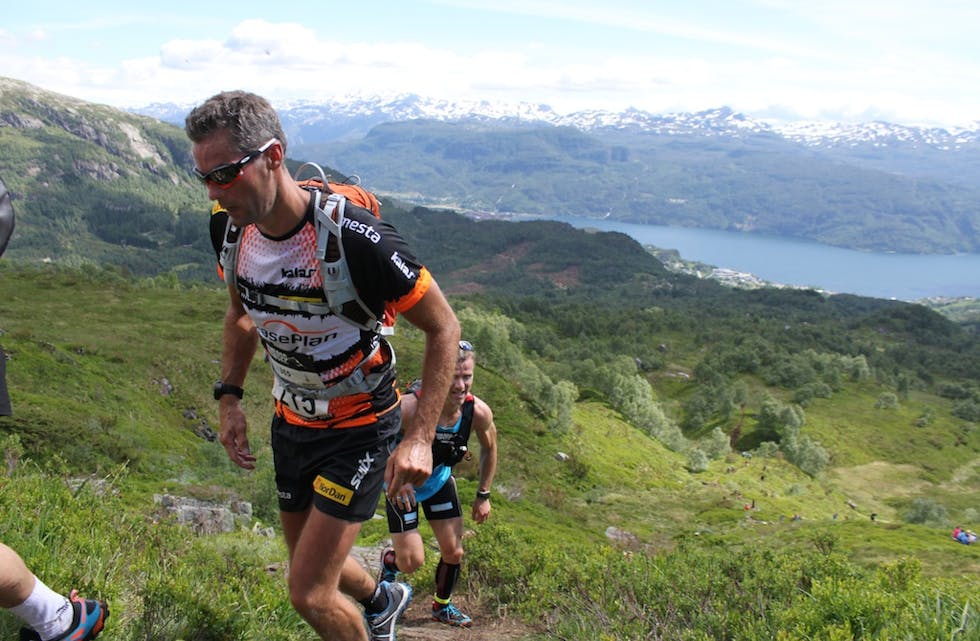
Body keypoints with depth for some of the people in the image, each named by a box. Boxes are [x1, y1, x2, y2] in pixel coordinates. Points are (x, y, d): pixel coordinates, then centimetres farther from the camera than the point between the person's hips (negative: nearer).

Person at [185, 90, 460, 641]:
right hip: (291, 423, 7)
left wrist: (420, 437, -25)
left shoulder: (356, 238, -31)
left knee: (310, 593, -7)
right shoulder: (234, 231, -11)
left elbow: (444, 327, -20)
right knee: (310, 562, 24)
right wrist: (230, 398, 2)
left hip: (360, 428, -6)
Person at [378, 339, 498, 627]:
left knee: (454, 552, 6)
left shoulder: (478, 412, -26)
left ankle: (442, 606, 35)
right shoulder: (411, 407, -39)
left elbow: (489, 448, -3)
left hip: (439, 481, 4)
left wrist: (483, 495, 3)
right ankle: (389, 561, 32)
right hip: (403, 484, -4)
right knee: (412, 561, -6)